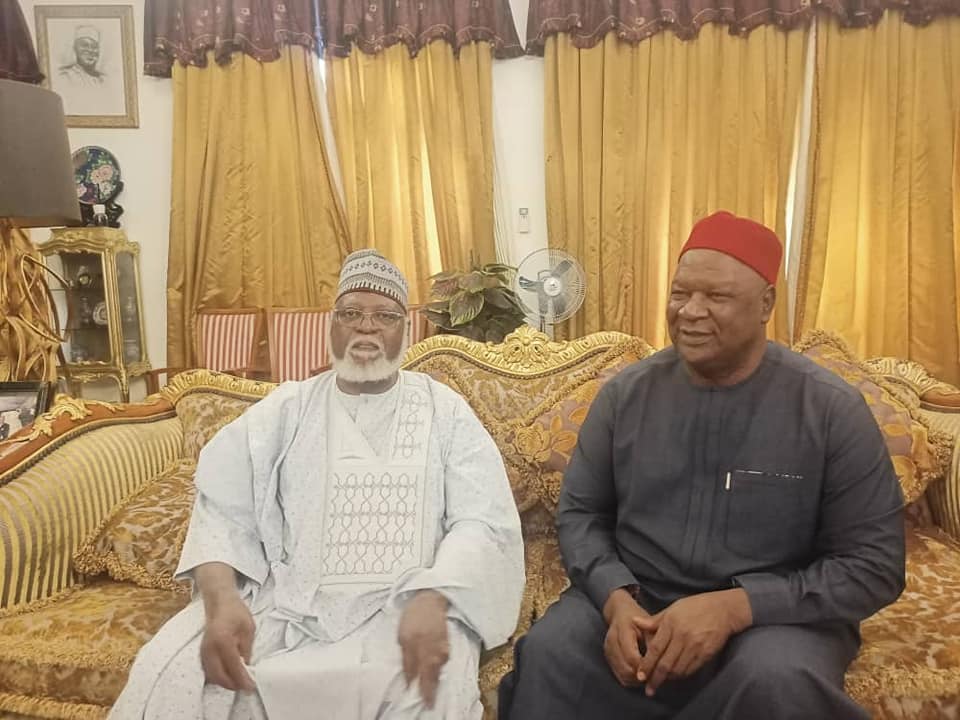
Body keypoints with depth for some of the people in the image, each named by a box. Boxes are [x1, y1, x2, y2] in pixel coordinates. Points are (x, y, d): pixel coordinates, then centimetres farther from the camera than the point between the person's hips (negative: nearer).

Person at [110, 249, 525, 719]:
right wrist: (221, 599, -18)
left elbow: (485, 520, -4)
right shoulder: (287, 407, 11)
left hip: (403, 601, -1)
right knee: (168, 675, -20)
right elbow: (223, 508, 2)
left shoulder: (444, 410, 6)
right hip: (285, 599, 2)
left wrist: (432, 600, -23)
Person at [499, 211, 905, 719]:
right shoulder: (626, 393, 0)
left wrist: (734, 608, -21)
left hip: (775, 615, 0)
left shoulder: (832, 409, -8)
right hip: (635, 601, 1)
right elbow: (580, 512, 5)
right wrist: (615, 598, -15)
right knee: (547, 653, -25)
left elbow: (873, 563, -8)